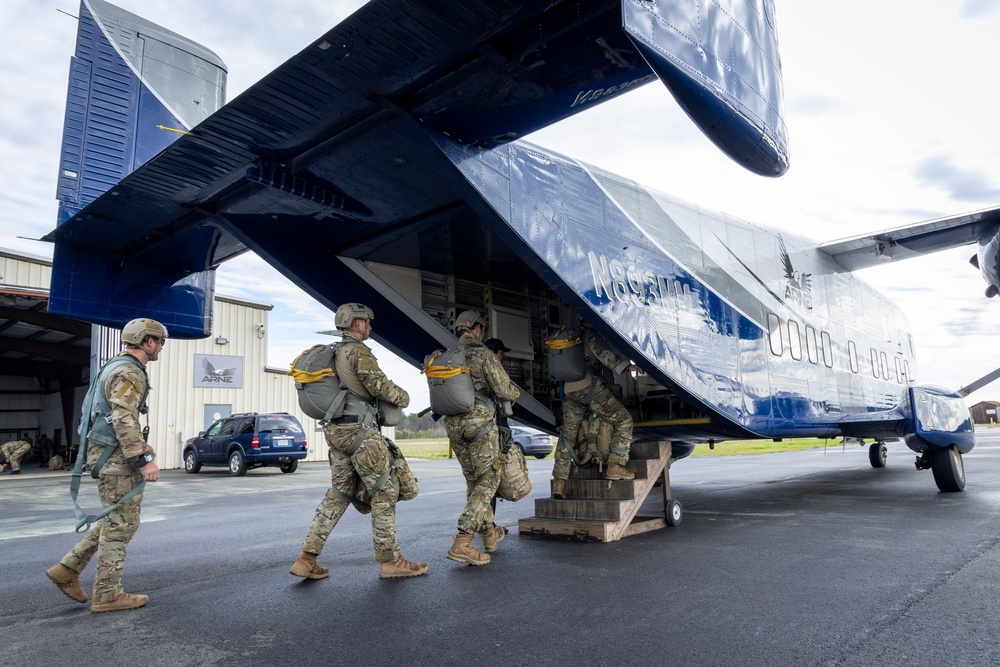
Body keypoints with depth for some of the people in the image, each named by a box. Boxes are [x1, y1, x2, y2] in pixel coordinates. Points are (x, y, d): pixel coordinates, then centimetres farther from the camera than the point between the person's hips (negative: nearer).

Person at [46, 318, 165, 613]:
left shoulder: (118, 367, 16)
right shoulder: (129, 373, -17)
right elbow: (124, 419, -26)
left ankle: (68, 568, 20)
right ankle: (108, 595, 7)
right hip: (115, 456, -10)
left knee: (116, 519, 19)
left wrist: (140, 444, 24)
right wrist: (144, 459, -27)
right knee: (121, 523, -2)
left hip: (109, 452, 10)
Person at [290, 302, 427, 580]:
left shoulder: (332, 353, 19)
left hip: (335, 430, 9)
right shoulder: (358, 351, -9)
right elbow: (380, 386, -13)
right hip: (358, 429, -9)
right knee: (385, 490, -1)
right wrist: (403, 397, 5)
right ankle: (390, 560, 4)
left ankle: (307, 559, 12)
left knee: (338, 494, 13)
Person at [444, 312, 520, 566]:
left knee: (473, 481, 18)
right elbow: (504, 390, -13)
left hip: (454, 426, 7)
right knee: (488, 481, -1)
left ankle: (490, 534, 30)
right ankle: (462, 543, -11)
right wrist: (516, 393, 10)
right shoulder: (483, 354, -9)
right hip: (481, 424, -7)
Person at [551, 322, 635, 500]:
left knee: (567, 436, 12)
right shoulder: (590, 334, 5)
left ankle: (559, 482, 9)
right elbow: (603, 352, -12)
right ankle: (614, 466, -7)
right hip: (589, 386, -7)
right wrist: (626, 365, -14)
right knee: (623, 421, 0)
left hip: (569, 391, 8)